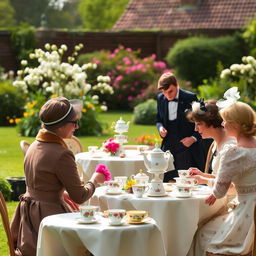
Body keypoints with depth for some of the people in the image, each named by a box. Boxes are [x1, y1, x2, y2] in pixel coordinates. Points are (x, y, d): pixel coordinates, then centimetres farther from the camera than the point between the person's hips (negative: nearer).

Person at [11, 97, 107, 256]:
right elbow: (80, 197, -14)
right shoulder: (62, 155, -21)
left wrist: (64, 195, 18)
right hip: (48, 216, -9)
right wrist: (94, 180, 4)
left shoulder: (34, 146, 6)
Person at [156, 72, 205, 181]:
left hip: (187, 149, -4)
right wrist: (160, 127, -2)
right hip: (168, 149, 4)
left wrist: (194, 138, -14)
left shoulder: (190, 98, -8)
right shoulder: (160, 99, 6)